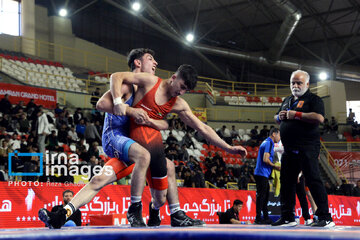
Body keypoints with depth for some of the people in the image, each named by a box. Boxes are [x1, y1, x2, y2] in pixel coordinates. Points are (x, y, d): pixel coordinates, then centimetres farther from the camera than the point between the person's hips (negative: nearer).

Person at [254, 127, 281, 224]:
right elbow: (265, 159, -20)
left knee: (265, 196, 12)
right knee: (261, 195, -9)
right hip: (262, 174, -10)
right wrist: (275, 166, -9)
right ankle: (258, 219, -7)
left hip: (263, 174, 10)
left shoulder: (267, 142, 20)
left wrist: (274, 167, 17)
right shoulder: (269, 143, -11)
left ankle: (266, 218, 16)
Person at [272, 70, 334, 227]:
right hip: (289, 149, 8)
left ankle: (325, 218, -9)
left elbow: (319, 118, -19)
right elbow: (277, 119, 31)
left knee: (313, 180, -11)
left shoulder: (313, 99, -2)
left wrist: (296, 115, -16)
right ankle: (287, 217, 19)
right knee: (286, 182, 10)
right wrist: (279, 117, 7)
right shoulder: (287, 101, 22)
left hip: (307, 148, -8)